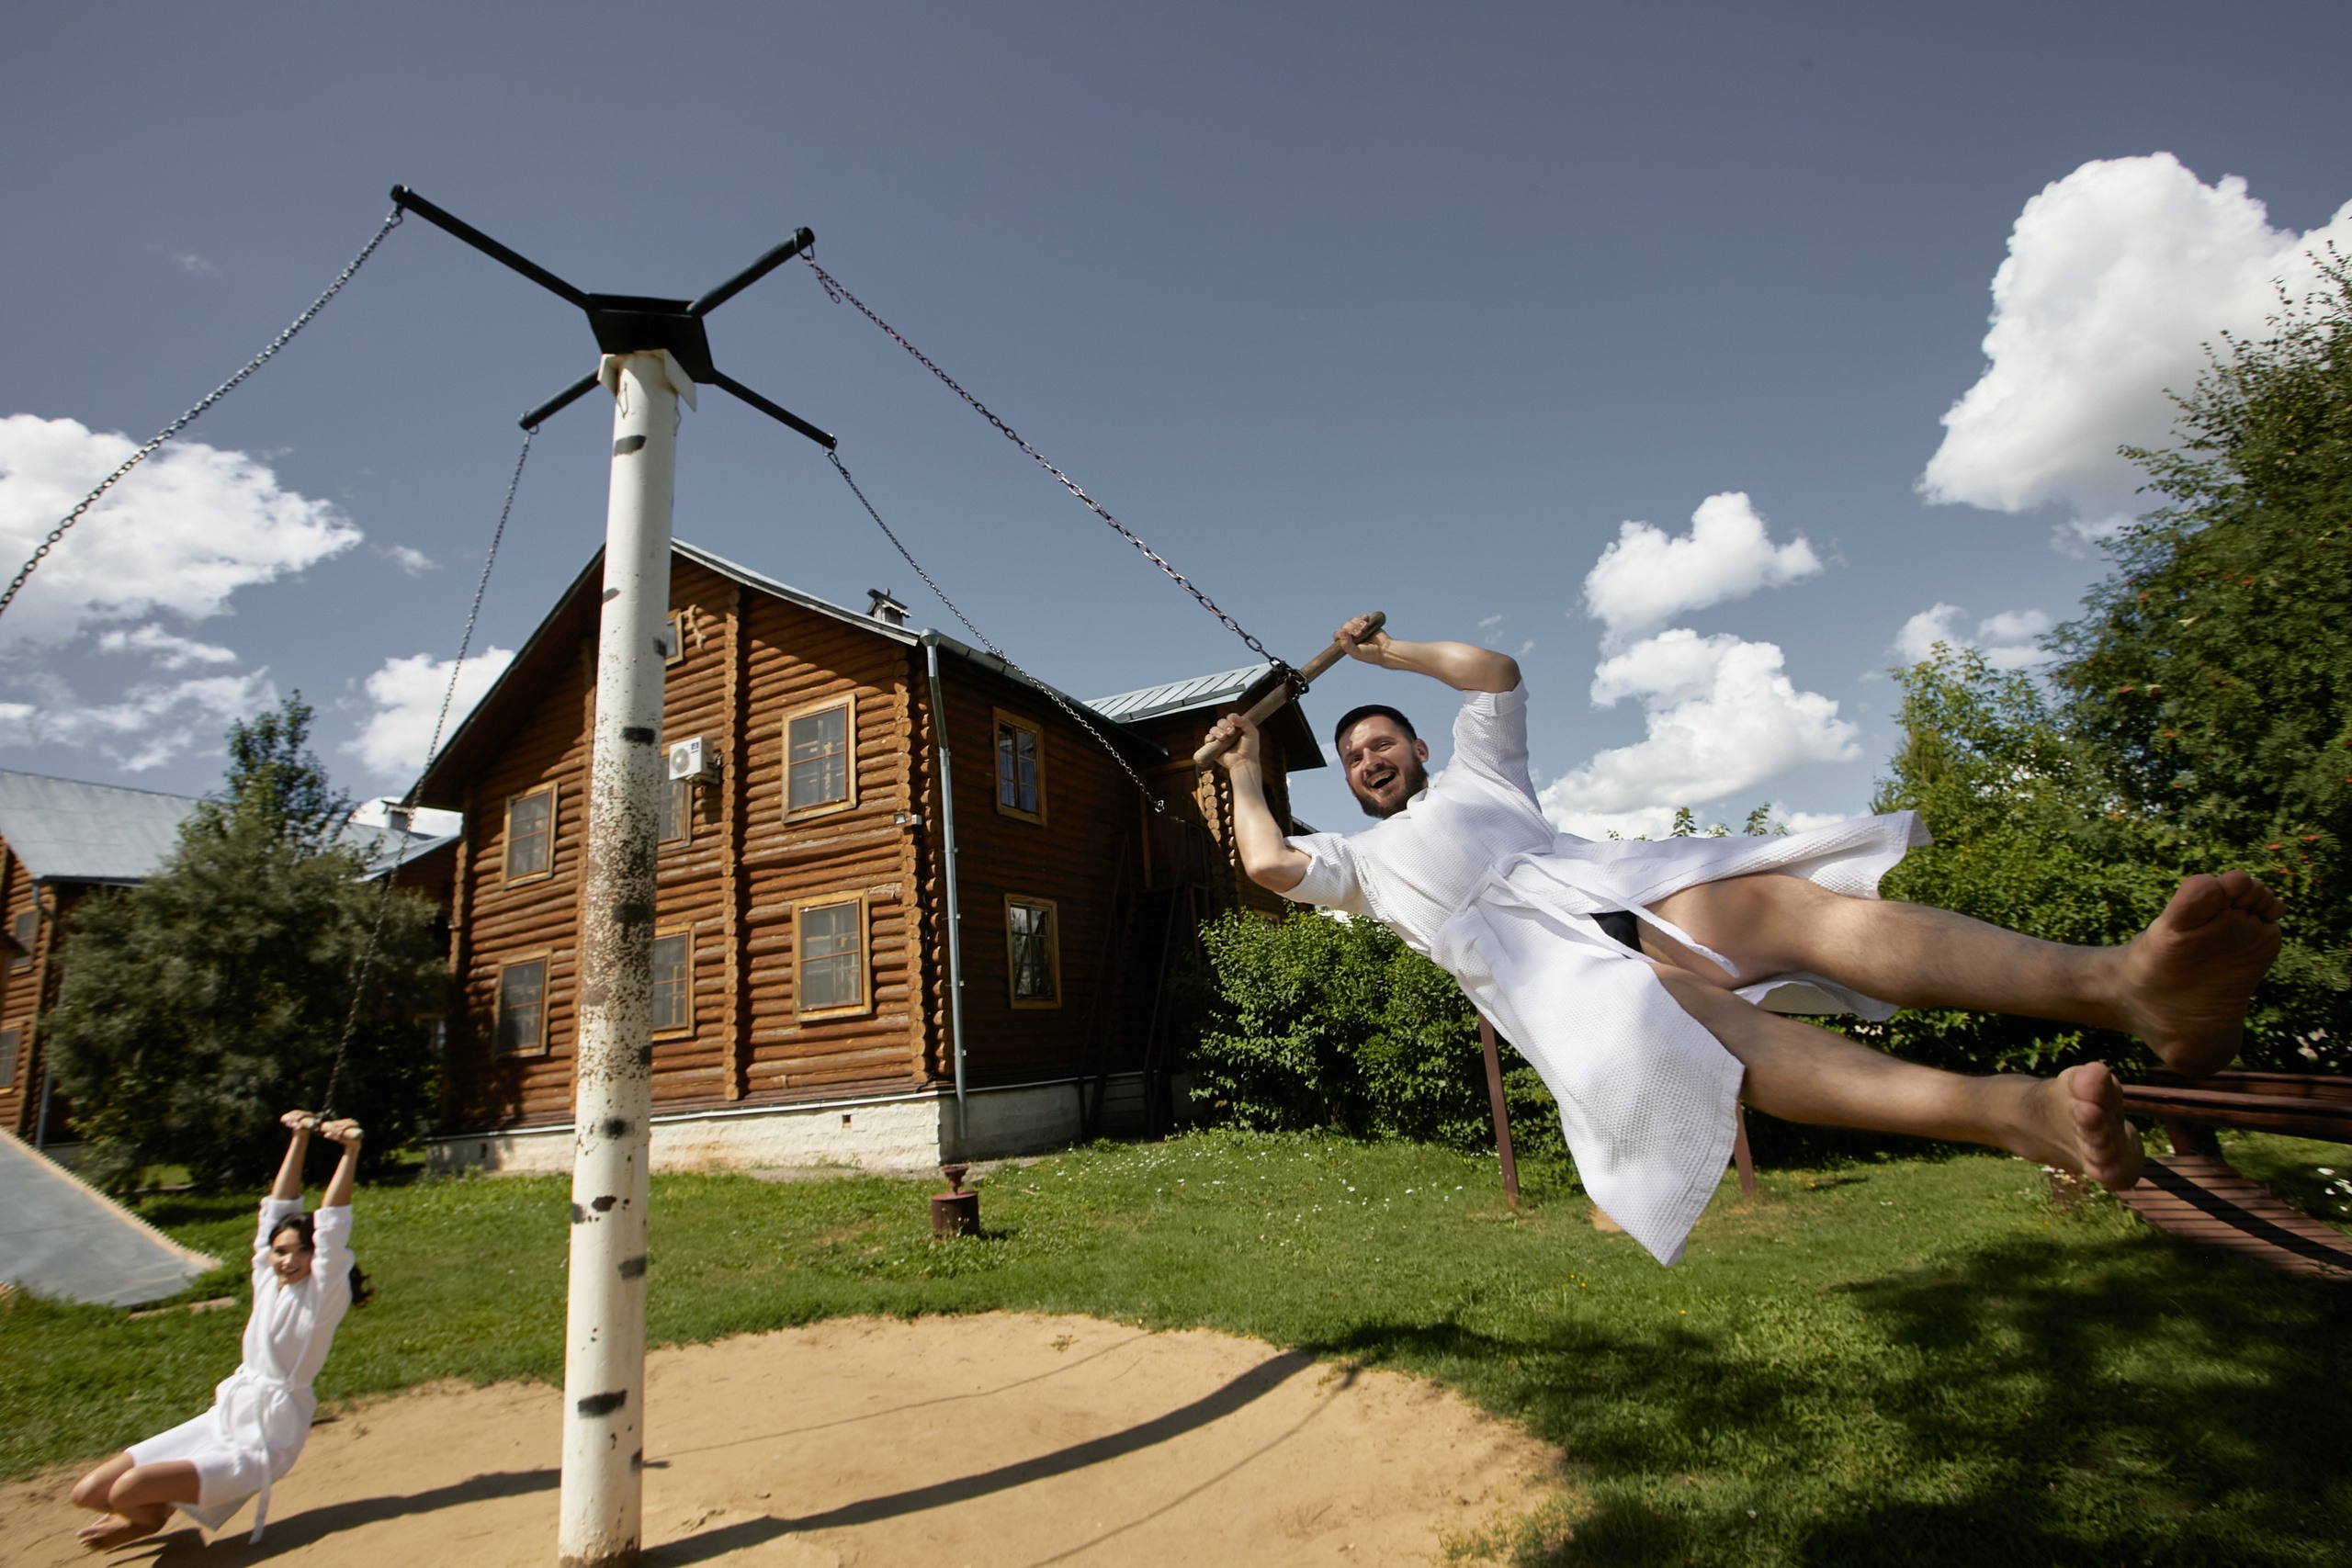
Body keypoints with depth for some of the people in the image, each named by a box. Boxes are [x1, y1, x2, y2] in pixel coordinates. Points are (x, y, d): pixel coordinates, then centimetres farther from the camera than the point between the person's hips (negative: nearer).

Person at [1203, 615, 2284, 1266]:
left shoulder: (1477, 772, 37)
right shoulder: (1361, 856, 30)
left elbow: (1495, 670, 32)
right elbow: (1267, 864, 14)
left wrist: (1390, 650, 41)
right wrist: (1245, 772, 28)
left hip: (1604, 873, 4)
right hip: (1515, 940, -4)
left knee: (1794, 901, -28)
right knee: (1685, 1008, -37)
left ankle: (2129, 984, -50)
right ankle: (2014, 1112, -60)